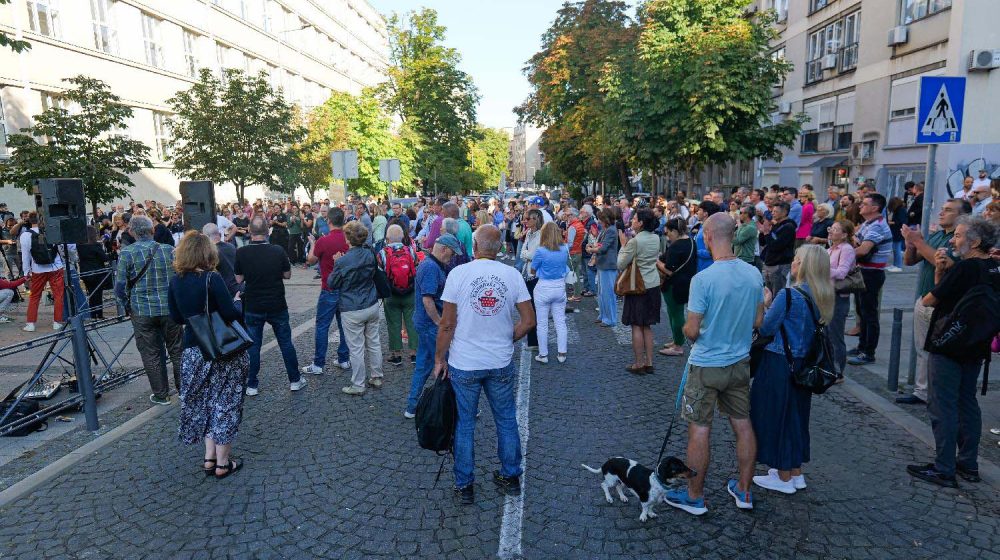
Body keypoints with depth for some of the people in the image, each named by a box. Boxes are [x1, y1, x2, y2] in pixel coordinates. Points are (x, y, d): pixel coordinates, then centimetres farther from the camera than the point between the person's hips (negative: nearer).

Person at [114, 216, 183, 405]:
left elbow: (120, 286, -8)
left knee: (152, 354, 10)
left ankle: (161, 395, 18)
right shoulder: (169, 250, -1)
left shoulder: (127, 253, -7)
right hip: (171, 309, 2)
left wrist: (128, 306, 8)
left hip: (142, 311, -1)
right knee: (177, 350, 13)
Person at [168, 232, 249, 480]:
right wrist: (236, 303, 1)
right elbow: (231, 313, -20)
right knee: (224, 403, 6)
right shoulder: (212, 278, -18)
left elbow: (177, 318, 8)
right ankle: (223, 463, 15)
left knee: (204, 403, 18)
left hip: (192, 351, 6)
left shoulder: (176, 281, 0)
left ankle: (209, 458, 22)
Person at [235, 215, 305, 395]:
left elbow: (239, 280, -2)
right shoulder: (278, 250, -12)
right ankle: (295, 380, 21)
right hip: (277, 305, 0)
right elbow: (287, 275, -1)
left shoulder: (241, 253, -11)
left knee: (253, 345, 12)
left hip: (252, 307, 0)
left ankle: (252, 385, 19)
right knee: (286, 342, 13)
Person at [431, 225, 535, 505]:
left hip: (464, 365, -2)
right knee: (506, 421, 18)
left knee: (464, 425, 12)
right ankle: (511, 477, 33)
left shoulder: (458, 273, -11)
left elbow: (447, 324, -11)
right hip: (502, 364, 2)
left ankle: (464, 486, 23)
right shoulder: (512, 275, -4)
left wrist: (440, 359, 1)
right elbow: (529, 320, -3)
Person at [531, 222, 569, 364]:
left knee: (542, 324, 8)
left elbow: (532, 270, -5)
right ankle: (562, 354, 16)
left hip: (543, 289, -4)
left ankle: (543, 355, 15)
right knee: (560, 322, 12)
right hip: (560, 287, 4)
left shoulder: (541, 251, -16)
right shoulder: (565, 249, -3)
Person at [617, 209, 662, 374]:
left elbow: (621, 264, -13)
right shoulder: (656, 238, 4)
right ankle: (649, 363, 18)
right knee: (647, 327, 13)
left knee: (637, 326, 2)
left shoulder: (634, 241, -17)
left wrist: (623, 246, 2)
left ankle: (639, 364, 7)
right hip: (654, 285, 7)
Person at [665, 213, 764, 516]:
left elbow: (692, 332, -18)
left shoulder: (703, 280, -23)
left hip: (707, 365, -6)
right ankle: (744, 491, 32)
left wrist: (686, 327, 4)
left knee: (699, 430, 6)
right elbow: (758, 321, 6)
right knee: (743, 425, 16)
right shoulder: (754, 274, -4)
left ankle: (694, 496, 20)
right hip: (740, 362, 6)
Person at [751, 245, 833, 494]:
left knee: (775, 415, 7)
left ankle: (784, 478, 18)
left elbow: (765, 328, -15)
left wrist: (765, 305, 0)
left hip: (779, 365, -7)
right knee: (797, 415, 19)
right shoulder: (821, 297, 2)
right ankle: (796, 473, 31)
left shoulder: (788, 295, -21)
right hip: (803, 365, 7)